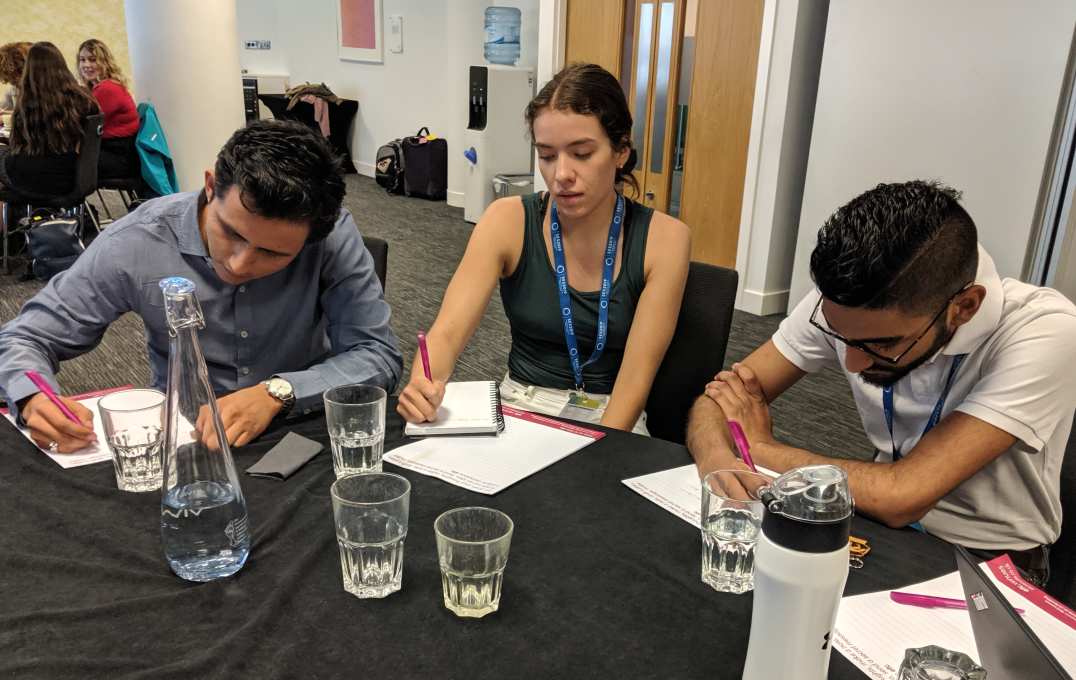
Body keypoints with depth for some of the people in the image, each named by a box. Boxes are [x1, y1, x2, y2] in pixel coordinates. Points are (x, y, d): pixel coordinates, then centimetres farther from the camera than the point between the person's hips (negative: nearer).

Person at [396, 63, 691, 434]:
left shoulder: (663, 238, -10)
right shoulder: (508, 221, -7)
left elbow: (636, 375, -12)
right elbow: (447, 333, -13)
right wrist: (422, 387, -34)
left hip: (612, 423, -1)